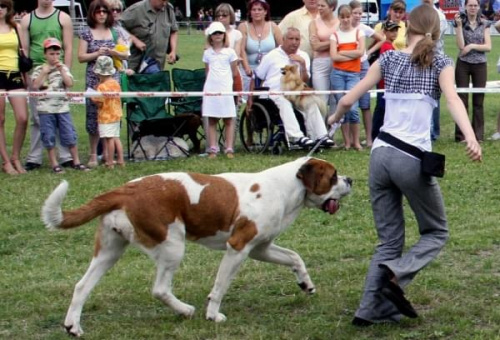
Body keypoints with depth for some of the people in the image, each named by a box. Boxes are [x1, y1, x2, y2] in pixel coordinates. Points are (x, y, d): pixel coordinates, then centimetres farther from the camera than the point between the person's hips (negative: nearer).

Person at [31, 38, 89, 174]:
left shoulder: (64, 68, 8)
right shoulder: (39, 70, 2)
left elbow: (69, 83, -6)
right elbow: (35, 86, -11)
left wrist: (61, 70, -10)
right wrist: (44, 72, -14)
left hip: (62, 107, 2)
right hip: (46, 108, -2)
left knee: (70, 136, 2)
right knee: (49, 137, 2)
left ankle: (76, 162, 11)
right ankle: (54, 164, 10)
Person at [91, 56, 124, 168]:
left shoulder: (102, 87, -17)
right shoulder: (116, 83, 5)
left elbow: (99, 103, -20)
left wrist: (93, 98, -2)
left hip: (106, 117, -8)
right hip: (117, 114, 8)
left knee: (109, 139, -5)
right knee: (116, 137, 15)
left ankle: (110, 162, -3)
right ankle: (120, 160, 17)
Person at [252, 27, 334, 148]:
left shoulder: (303, 56, 17)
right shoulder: (271, 56, 10)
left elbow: (305, 81, 9)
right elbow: (256, 78, 12)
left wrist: (303, 64, -6)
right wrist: (250, 98, 4)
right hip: (274, 93, -3)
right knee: (284, 102, -36)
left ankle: (320, 136, -28)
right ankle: (297, 137, -48)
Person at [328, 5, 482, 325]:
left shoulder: (389, 58, 11)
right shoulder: (441, 63, 2)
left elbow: (349, 99, 12)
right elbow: (453, 99, -17)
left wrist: (335, 118, 34)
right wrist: (470, 137, -32)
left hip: (380, 155, 4)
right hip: (412, 159, -4)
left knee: (390, 240, 14)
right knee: (436, 232, 13)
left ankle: (373, 308, 5)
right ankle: (397, 272, -12)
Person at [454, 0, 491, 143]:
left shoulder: (484, 24, 4)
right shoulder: (460, 23, 0)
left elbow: (488, 46, -2)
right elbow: (461, 46, -11)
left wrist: (472, 46, -14)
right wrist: (459, 25, -16)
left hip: (480, 65, 1)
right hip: (463, 64, -1)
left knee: (478, 100, 4)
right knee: (462, 99, -1)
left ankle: (478, 135, 9)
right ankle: (461, 135, 2)